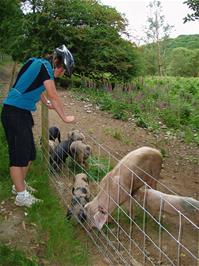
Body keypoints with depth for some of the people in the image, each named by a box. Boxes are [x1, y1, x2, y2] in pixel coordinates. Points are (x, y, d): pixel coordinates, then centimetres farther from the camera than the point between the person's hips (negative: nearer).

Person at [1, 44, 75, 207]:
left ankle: (19, 185, 32)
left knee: (29, 153, 15)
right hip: (14, 113, -9)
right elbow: (54, 96, -12)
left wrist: (47, 104, 41)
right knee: (18, 155, -2)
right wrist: (65, 117, -3)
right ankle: (21, 196, 8)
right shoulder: (45, 66, -13)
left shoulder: (40, 65, 14)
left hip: (23, 113, 9)